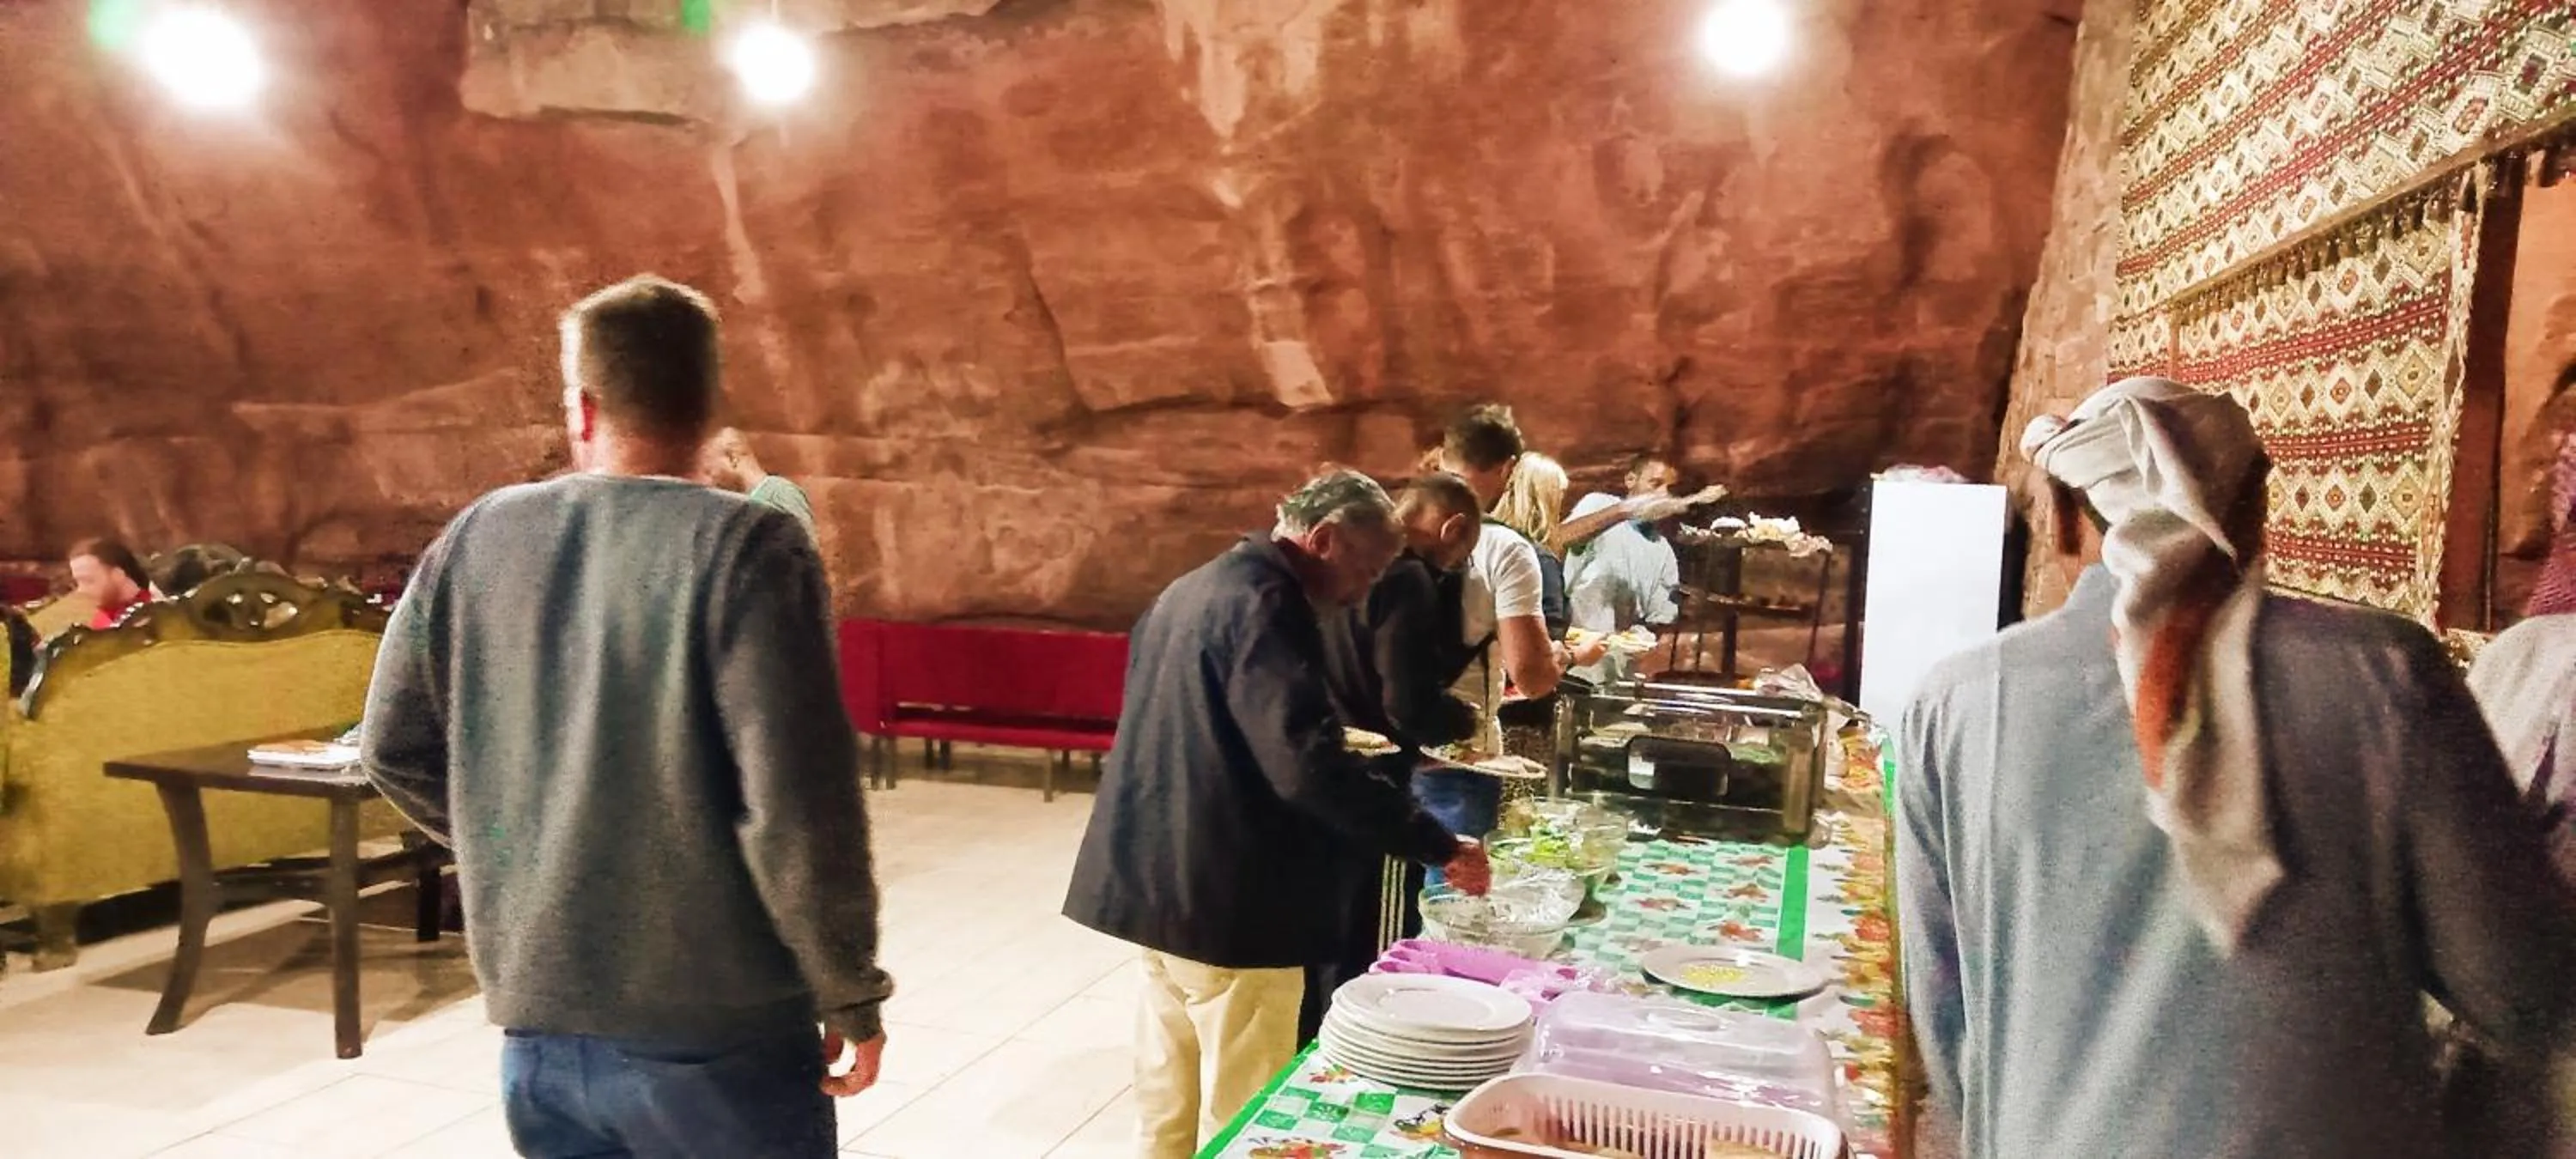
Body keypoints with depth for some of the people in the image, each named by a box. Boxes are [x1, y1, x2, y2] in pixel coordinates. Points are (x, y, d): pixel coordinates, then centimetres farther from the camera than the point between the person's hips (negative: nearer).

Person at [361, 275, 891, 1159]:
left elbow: (393, 749, 8)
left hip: (537, 1022, 5)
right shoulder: (748, 547, -16)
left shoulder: (479, 537, 0)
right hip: (716, 1029, -5)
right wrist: (850, 993, -8)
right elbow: (798, 805, -21)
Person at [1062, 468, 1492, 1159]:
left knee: (1171, 1103, 19)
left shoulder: (1191, 590, 13)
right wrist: (1439, 846, -21)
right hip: (1227, 903, -10)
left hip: (1159, 882, 10)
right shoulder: (1266, 603, -19)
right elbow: (1309, 766, -27)